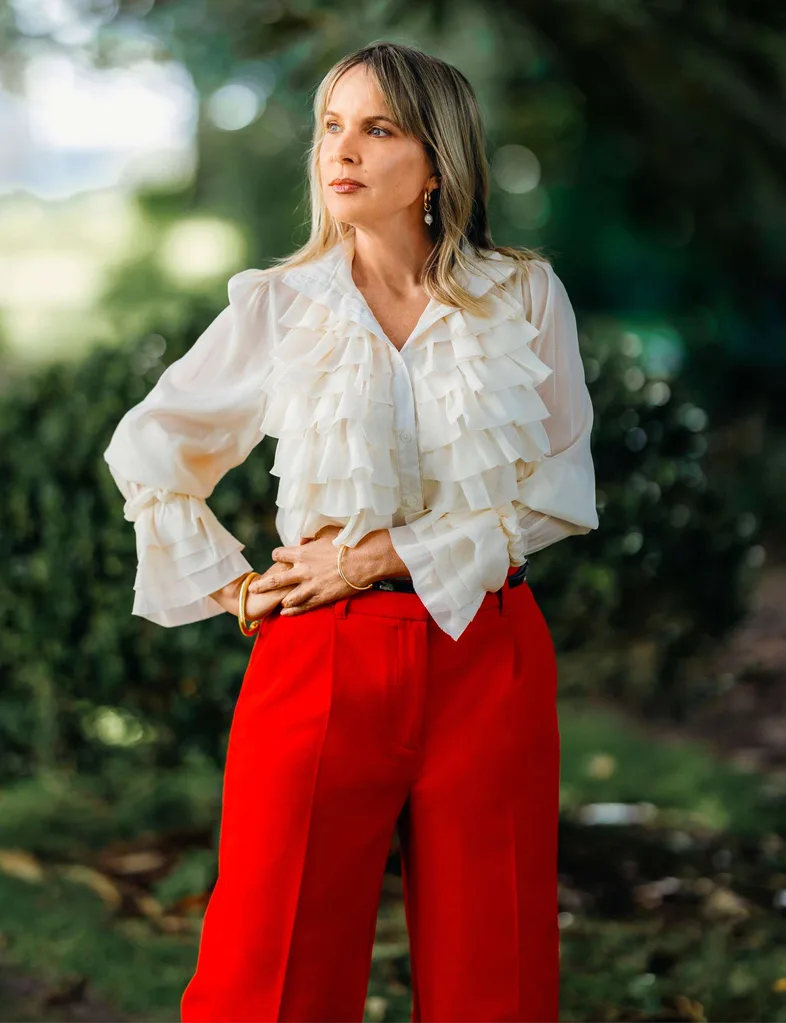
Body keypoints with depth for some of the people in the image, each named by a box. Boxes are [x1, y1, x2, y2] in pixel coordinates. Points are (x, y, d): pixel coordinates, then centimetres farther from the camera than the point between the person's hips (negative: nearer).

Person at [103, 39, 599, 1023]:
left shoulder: (525, 296, 3)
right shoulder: (279, 305, 4)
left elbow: (558, 490, 0)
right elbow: (145, 450, 14)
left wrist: (385, 554, -8)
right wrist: (234, 589, 5)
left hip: (487, 657, 0)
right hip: (321, 656, 0)